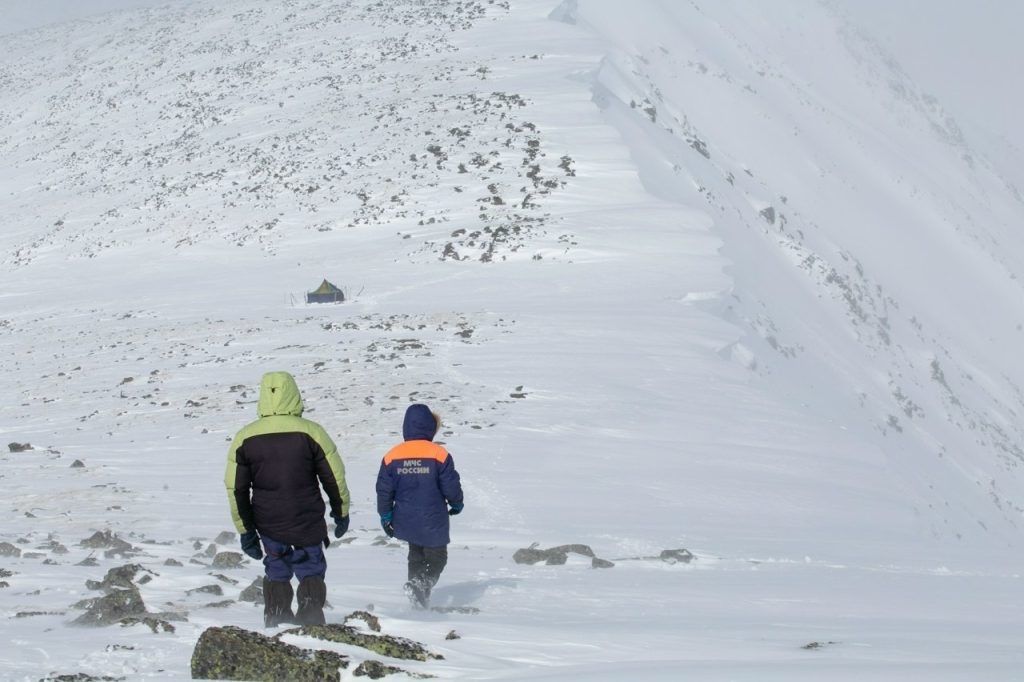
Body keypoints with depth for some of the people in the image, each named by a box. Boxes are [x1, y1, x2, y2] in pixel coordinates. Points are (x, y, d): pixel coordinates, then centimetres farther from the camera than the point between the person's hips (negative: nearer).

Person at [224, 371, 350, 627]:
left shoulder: (245, 438, -3)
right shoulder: (311, 432, -11)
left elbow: (235, 488, 1)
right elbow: (335, 477, -4)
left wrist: (245, 530, 9)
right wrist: (341, 513, 12)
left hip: (268, 525, 2)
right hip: (309, 523, -2)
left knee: (276, 573, 18)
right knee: (311, 572, 10)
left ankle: (276, 624, 15)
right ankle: (310, 622, -6)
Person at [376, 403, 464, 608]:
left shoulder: (392, 456, -4)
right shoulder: (439, 454, -14)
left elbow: (384, 489, 0)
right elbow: (451, 485, -8)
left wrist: (385, 515, 11)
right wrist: (456, 504, 12)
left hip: (406, 521, 4)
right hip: (433, 522, -4)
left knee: (416, 557, 22)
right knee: (436, 559, 9)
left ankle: (418, 599, 16)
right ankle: (420, 585, -18)